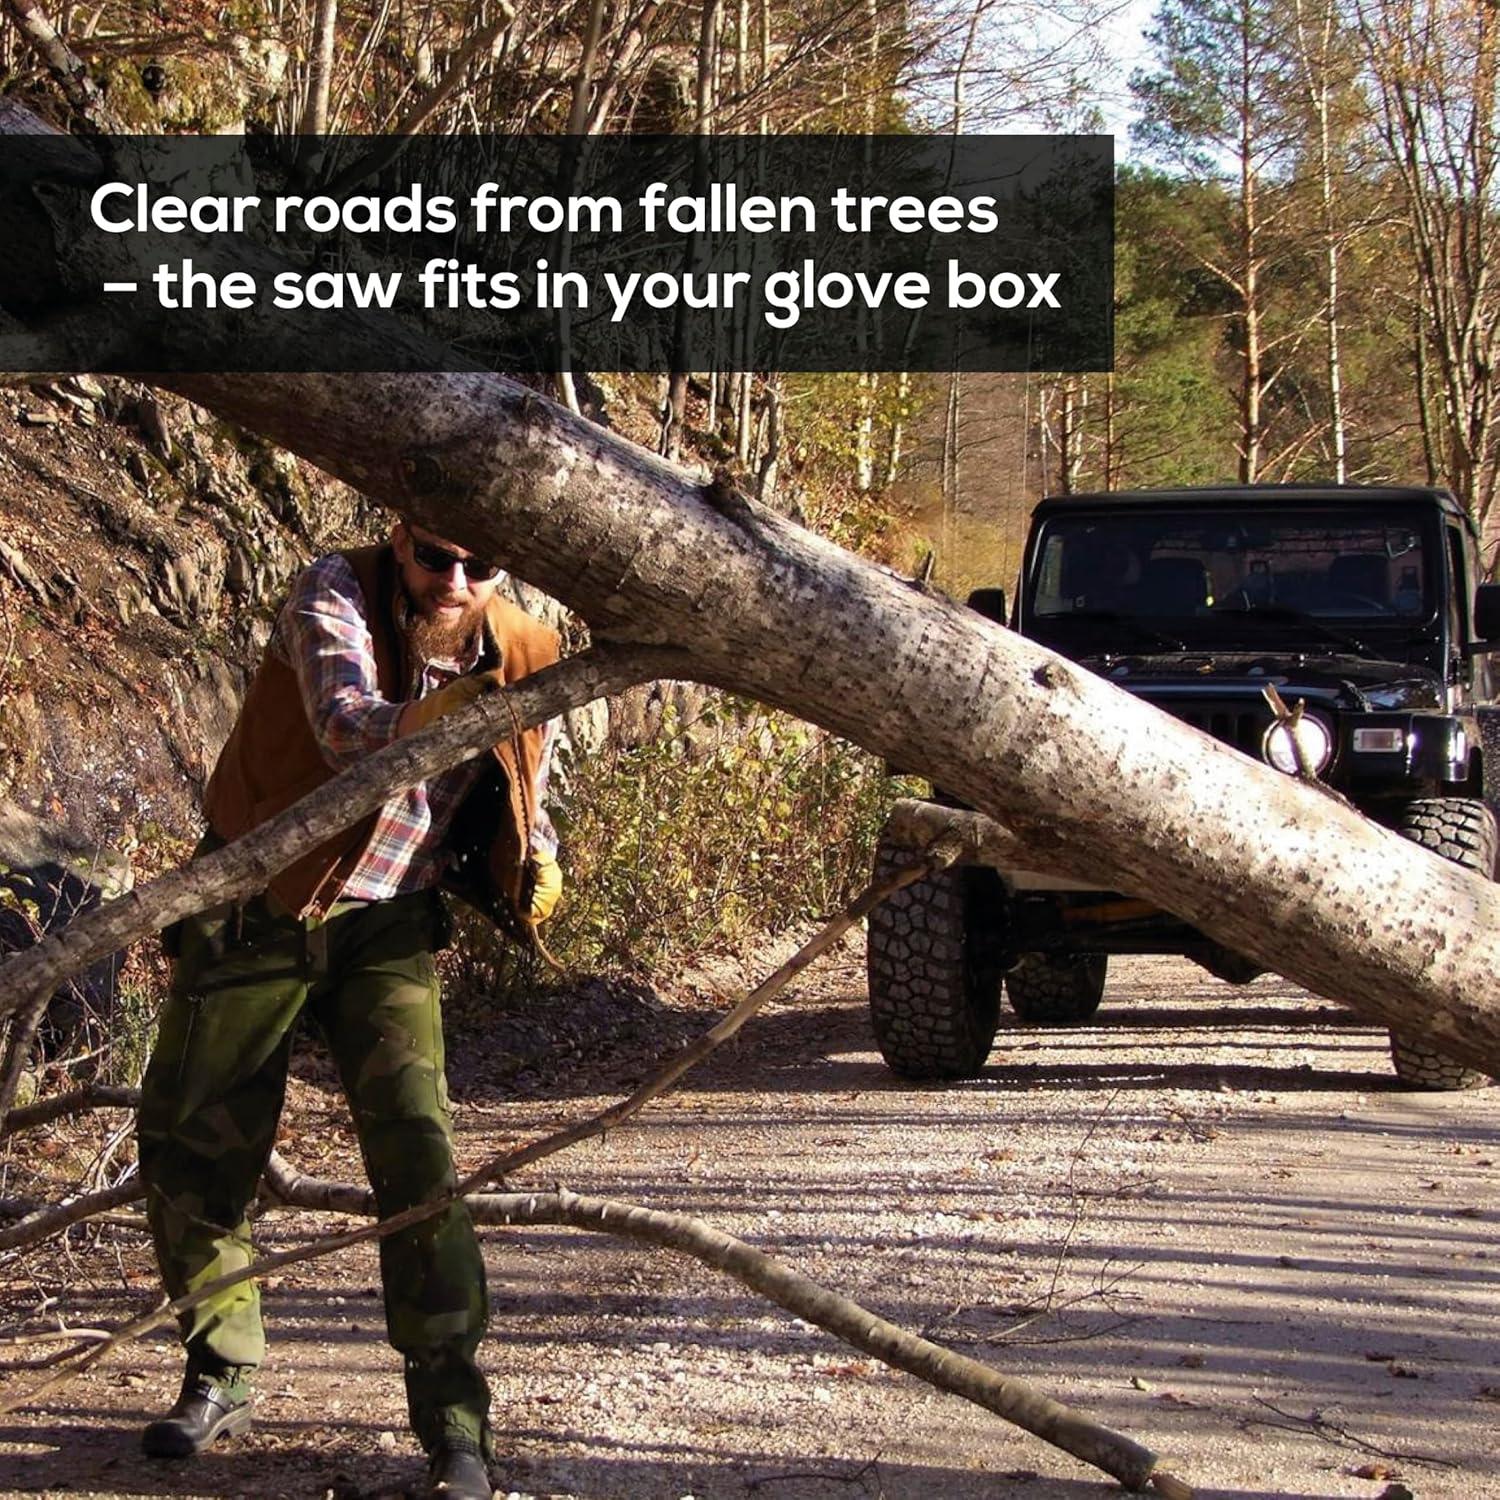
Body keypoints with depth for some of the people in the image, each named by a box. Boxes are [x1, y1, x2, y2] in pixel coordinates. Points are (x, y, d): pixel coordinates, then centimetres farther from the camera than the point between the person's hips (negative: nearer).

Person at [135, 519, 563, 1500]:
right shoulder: (335, 598, -16)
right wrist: (443, 712, -56)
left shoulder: (525, 659, -5)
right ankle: (223, 1378, 27)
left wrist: (532, 872, -12)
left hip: (386, 927, 1)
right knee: (189, 1141, 6)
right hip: (256, 905, 0)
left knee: (416, 1147, -15)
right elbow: (350, 731, -35)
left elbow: (522, 808, 11)